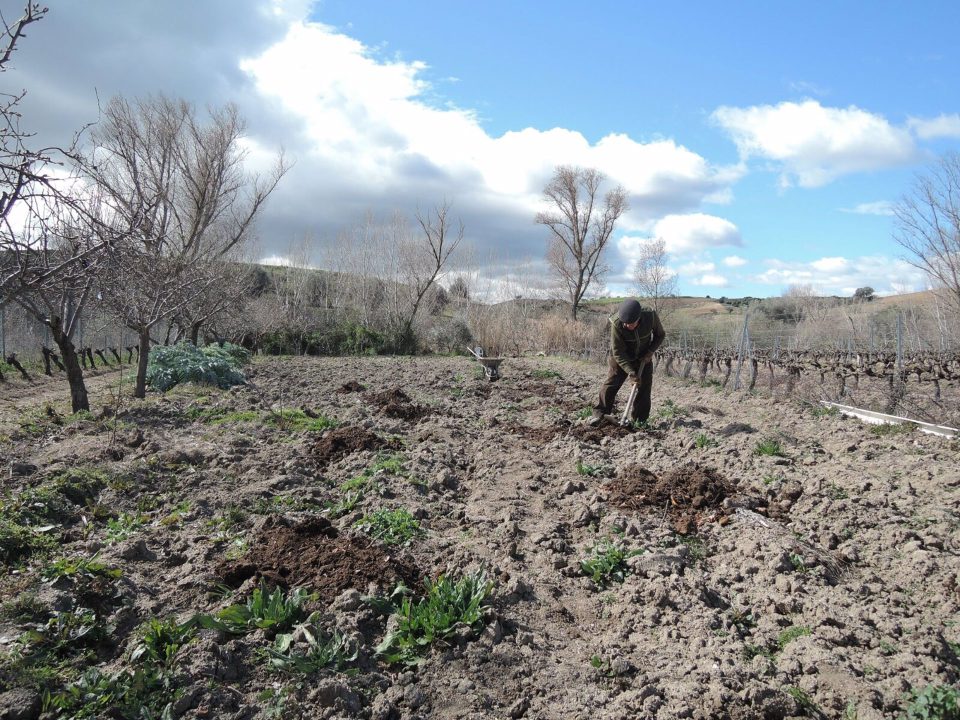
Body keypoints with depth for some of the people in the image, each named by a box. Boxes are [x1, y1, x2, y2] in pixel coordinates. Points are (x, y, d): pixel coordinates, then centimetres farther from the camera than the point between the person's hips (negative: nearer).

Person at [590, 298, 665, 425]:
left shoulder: (651, 316, -27)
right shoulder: (616, 324, -33)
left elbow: (660, 335, -5)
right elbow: (618, 352, -26)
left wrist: (650, 351, -19)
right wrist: (630, 372, -33)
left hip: (643, 357, 2)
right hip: (621, 358, -2)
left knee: (645, 387, -1)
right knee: (611, 383, -11)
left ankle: (639, 420, 8)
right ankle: (599, 414, -2)